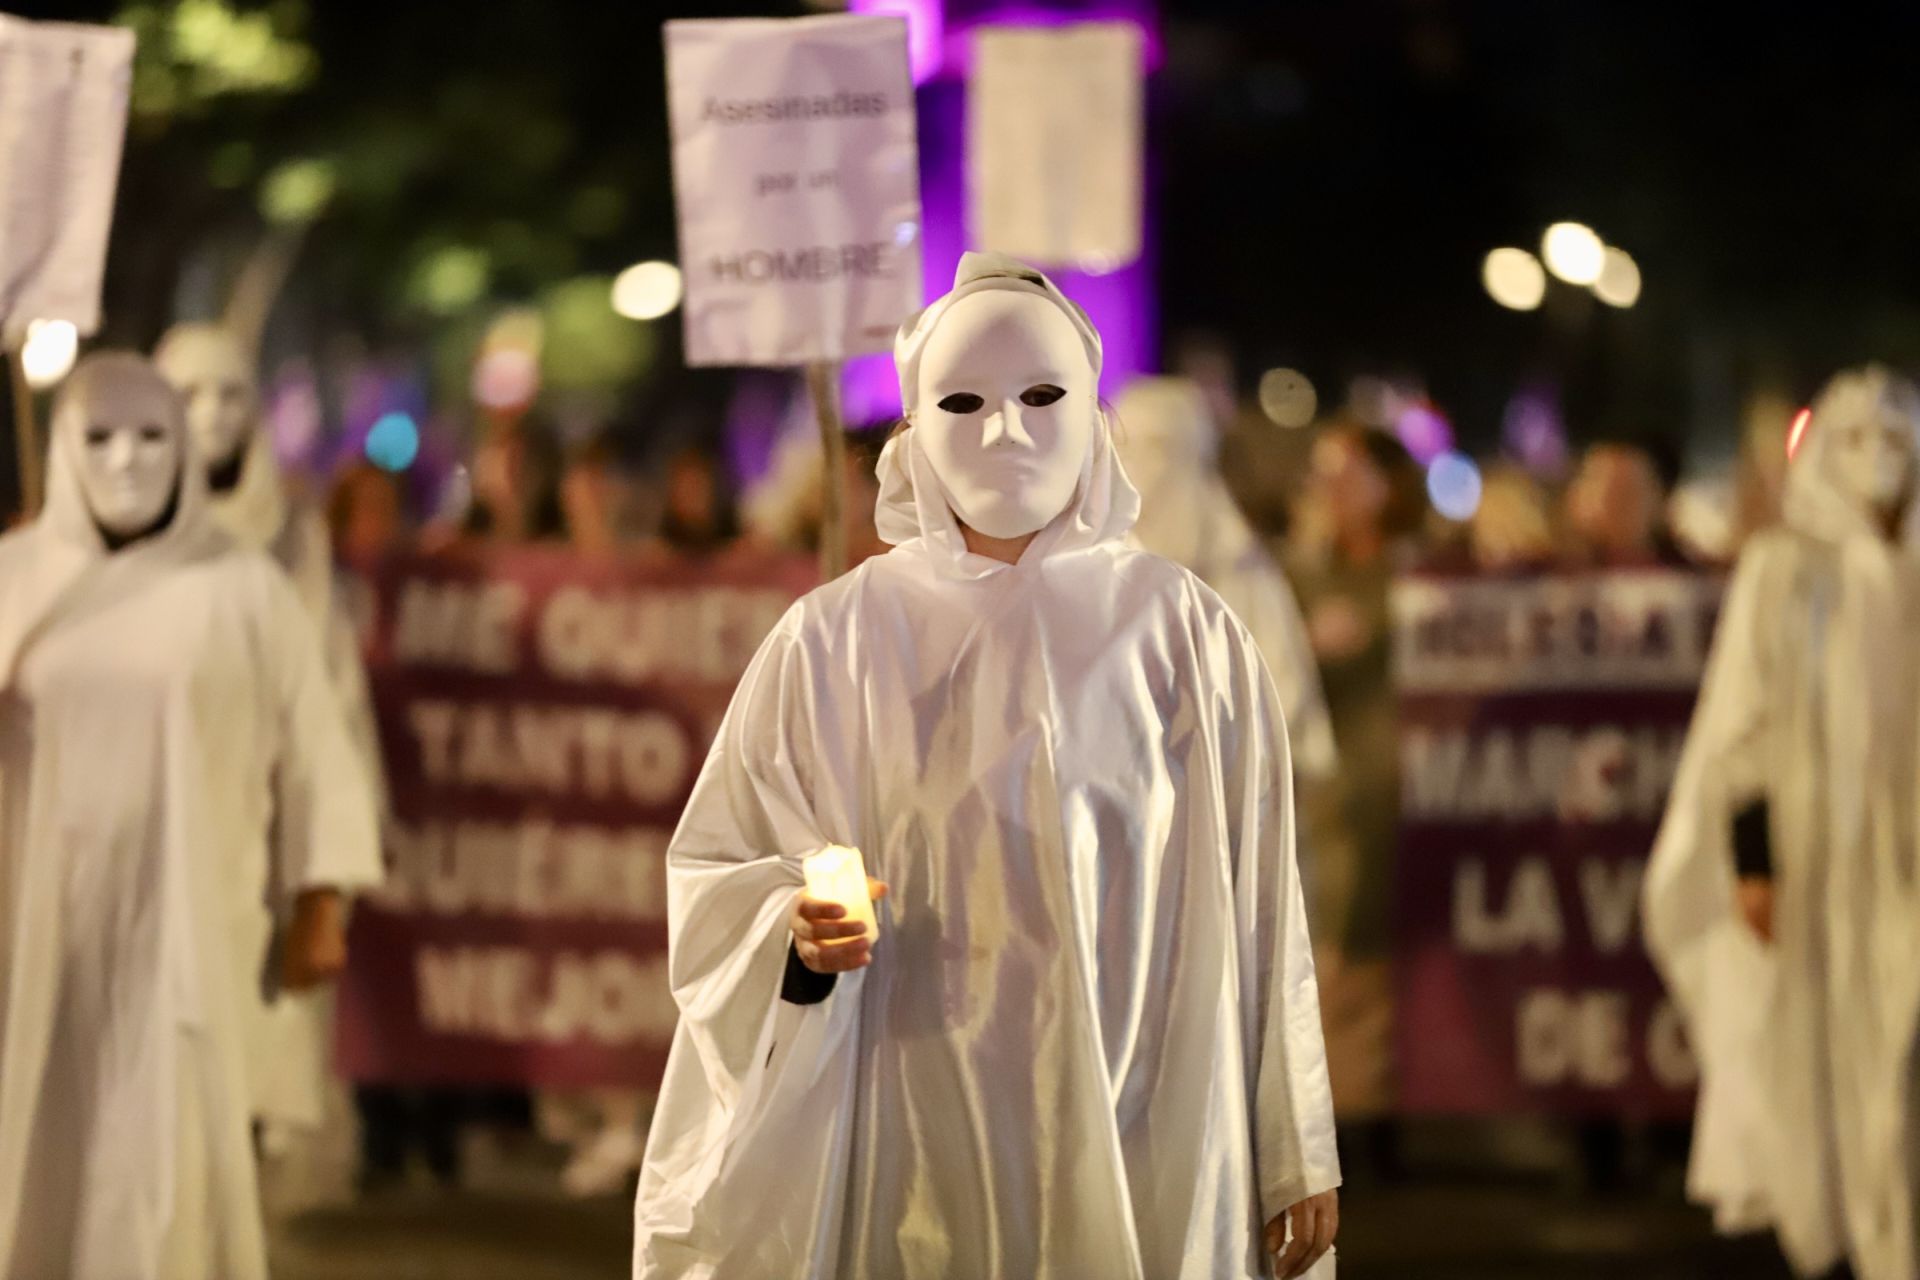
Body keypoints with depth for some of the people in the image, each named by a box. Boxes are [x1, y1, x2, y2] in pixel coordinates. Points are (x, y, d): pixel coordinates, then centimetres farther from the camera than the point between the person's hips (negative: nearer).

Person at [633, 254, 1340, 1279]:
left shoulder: (1181, 634, 0)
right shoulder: (835, 641, 0)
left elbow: (1256, 907, 0)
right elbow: (721, 872, 4)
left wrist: (1297, 1151, 0)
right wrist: (801, 930, -18)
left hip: (1140, 1143, 0)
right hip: (913, 1147, 0)